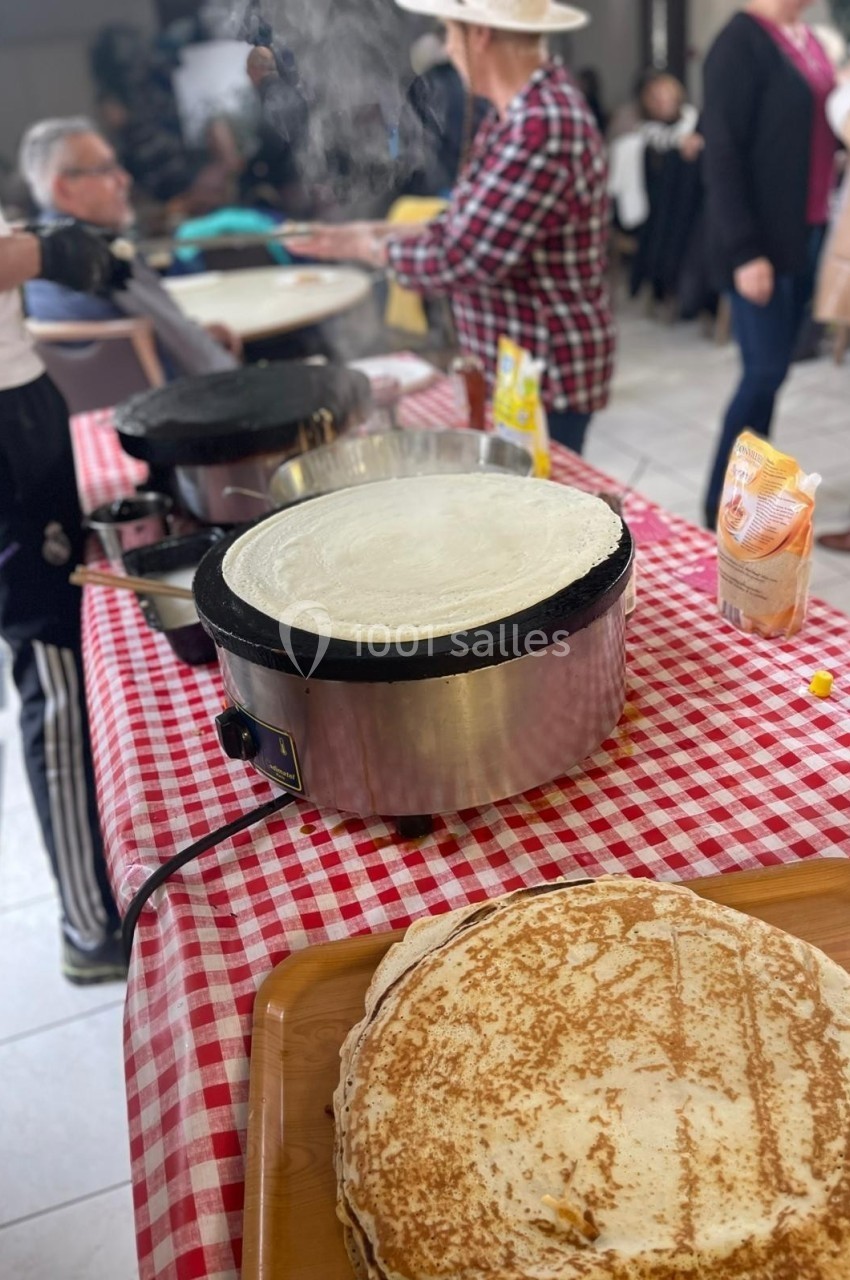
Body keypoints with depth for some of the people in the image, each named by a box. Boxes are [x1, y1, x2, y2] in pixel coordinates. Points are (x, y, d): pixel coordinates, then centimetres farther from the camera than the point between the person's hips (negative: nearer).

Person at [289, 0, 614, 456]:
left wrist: (372, 248, -8)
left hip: (546, 379, -9)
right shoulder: (519, 110, 9)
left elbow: (458, 260, -25)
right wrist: (386, 232, 8)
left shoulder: (541, 131, -25)